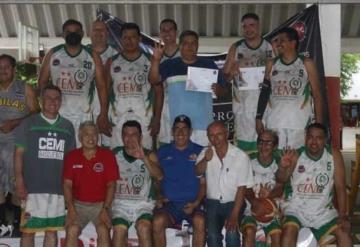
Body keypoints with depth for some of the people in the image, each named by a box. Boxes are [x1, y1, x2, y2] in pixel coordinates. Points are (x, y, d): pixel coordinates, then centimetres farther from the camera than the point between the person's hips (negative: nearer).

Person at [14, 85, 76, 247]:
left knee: (52, 230, 6)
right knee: (28, 230, -1)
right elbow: (19, 153, 1)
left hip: (58, 188, 3)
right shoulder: (29, 123, 5)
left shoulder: (67, 126, 12)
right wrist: (19, 182, -8)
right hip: (32, 187, -2)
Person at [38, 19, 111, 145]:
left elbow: (101, 86, 3)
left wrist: (103, 114, -7)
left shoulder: (92, 56, 6)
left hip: (83, 115, 0)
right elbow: (42, 82, 9)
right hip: (56, 114, 0)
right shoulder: (53, 54, 8)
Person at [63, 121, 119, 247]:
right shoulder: (71, 156, 3)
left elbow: (111, 185, -2)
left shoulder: (107, 155, -1)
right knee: (72, 230, -24)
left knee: (103, 230, -26)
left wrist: (106, 209, -13)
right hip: (78, 204, 1)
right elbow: (67, 184, 1)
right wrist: (71, 209, -12)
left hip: (101, 204, -1)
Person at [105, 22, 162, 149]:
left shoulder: (150, 62, 5)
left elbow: (158, 92, 4)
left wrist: (157, 119, -4)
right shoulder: (112, 63, 10)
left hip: (144, 121, -1)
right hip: (118, 121, 1)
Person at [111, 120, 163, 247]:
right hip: (120, 203, 1)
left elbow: (159, 176, -9)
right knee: (119, 230, -26)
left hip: (143, 204, -1)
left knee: (144, 228, -28)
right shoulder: (114, 154, 13)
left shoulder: (149, 155, 9)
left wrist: (144, 158, -23)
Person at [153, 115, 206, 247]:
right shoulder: (163, 152, 14)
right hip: (169, 204, 1)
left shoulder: (200, 152, 10)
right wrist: (159, 197, -2)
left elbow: (203, 182, 7)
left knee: (200, 222, -33)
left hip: (193, 204, -1)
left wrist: (196, 203, -7)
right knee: (158, 222, -30)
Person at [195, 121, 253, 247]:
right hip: (213, 202, 2)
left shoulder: (241, 156, -8)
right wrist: (205, 160, -27)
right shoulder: (206, 152, 6)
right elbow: (198, 172, -7)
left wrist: (234, 215, -18)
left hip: (233, 202, -2)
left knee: (232, 233, -27)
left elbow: (241, 188, -10)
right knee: (212, 234, -22)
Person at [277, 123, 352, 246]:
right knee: (289, 230, -27)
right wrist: (283, 167, -36)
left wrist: (342, 214, -12)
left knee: (343, 231, -15)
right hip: (297, 208, -2)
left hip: (323, 211, 2)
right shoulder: (296, 156, -8)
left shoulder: (334, 155, -5)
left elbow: (340, 187, -5)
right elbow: (282, 180, -14)